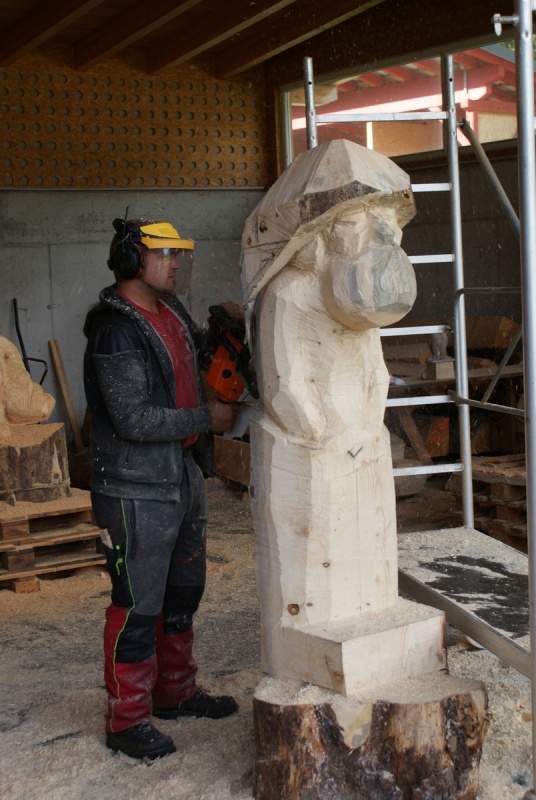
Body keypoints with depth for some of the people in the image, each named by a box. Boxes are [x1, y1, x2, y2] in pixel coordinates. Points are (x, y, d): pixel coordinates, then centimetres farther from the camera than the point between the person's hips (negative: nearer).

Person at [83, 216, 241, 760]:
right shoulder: (116, 331, -19)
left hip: (183, 478, 10)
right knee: (138, 605, -1)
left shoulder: (171, 312, 8)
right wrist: (206, 419, -16)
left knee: (183, 592, 20)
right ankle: (127, 720, 12)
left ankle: (175, 691, 37)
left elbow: (191, 360, 30)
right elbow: (135, 419, -25)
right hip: (138, 491, -9)